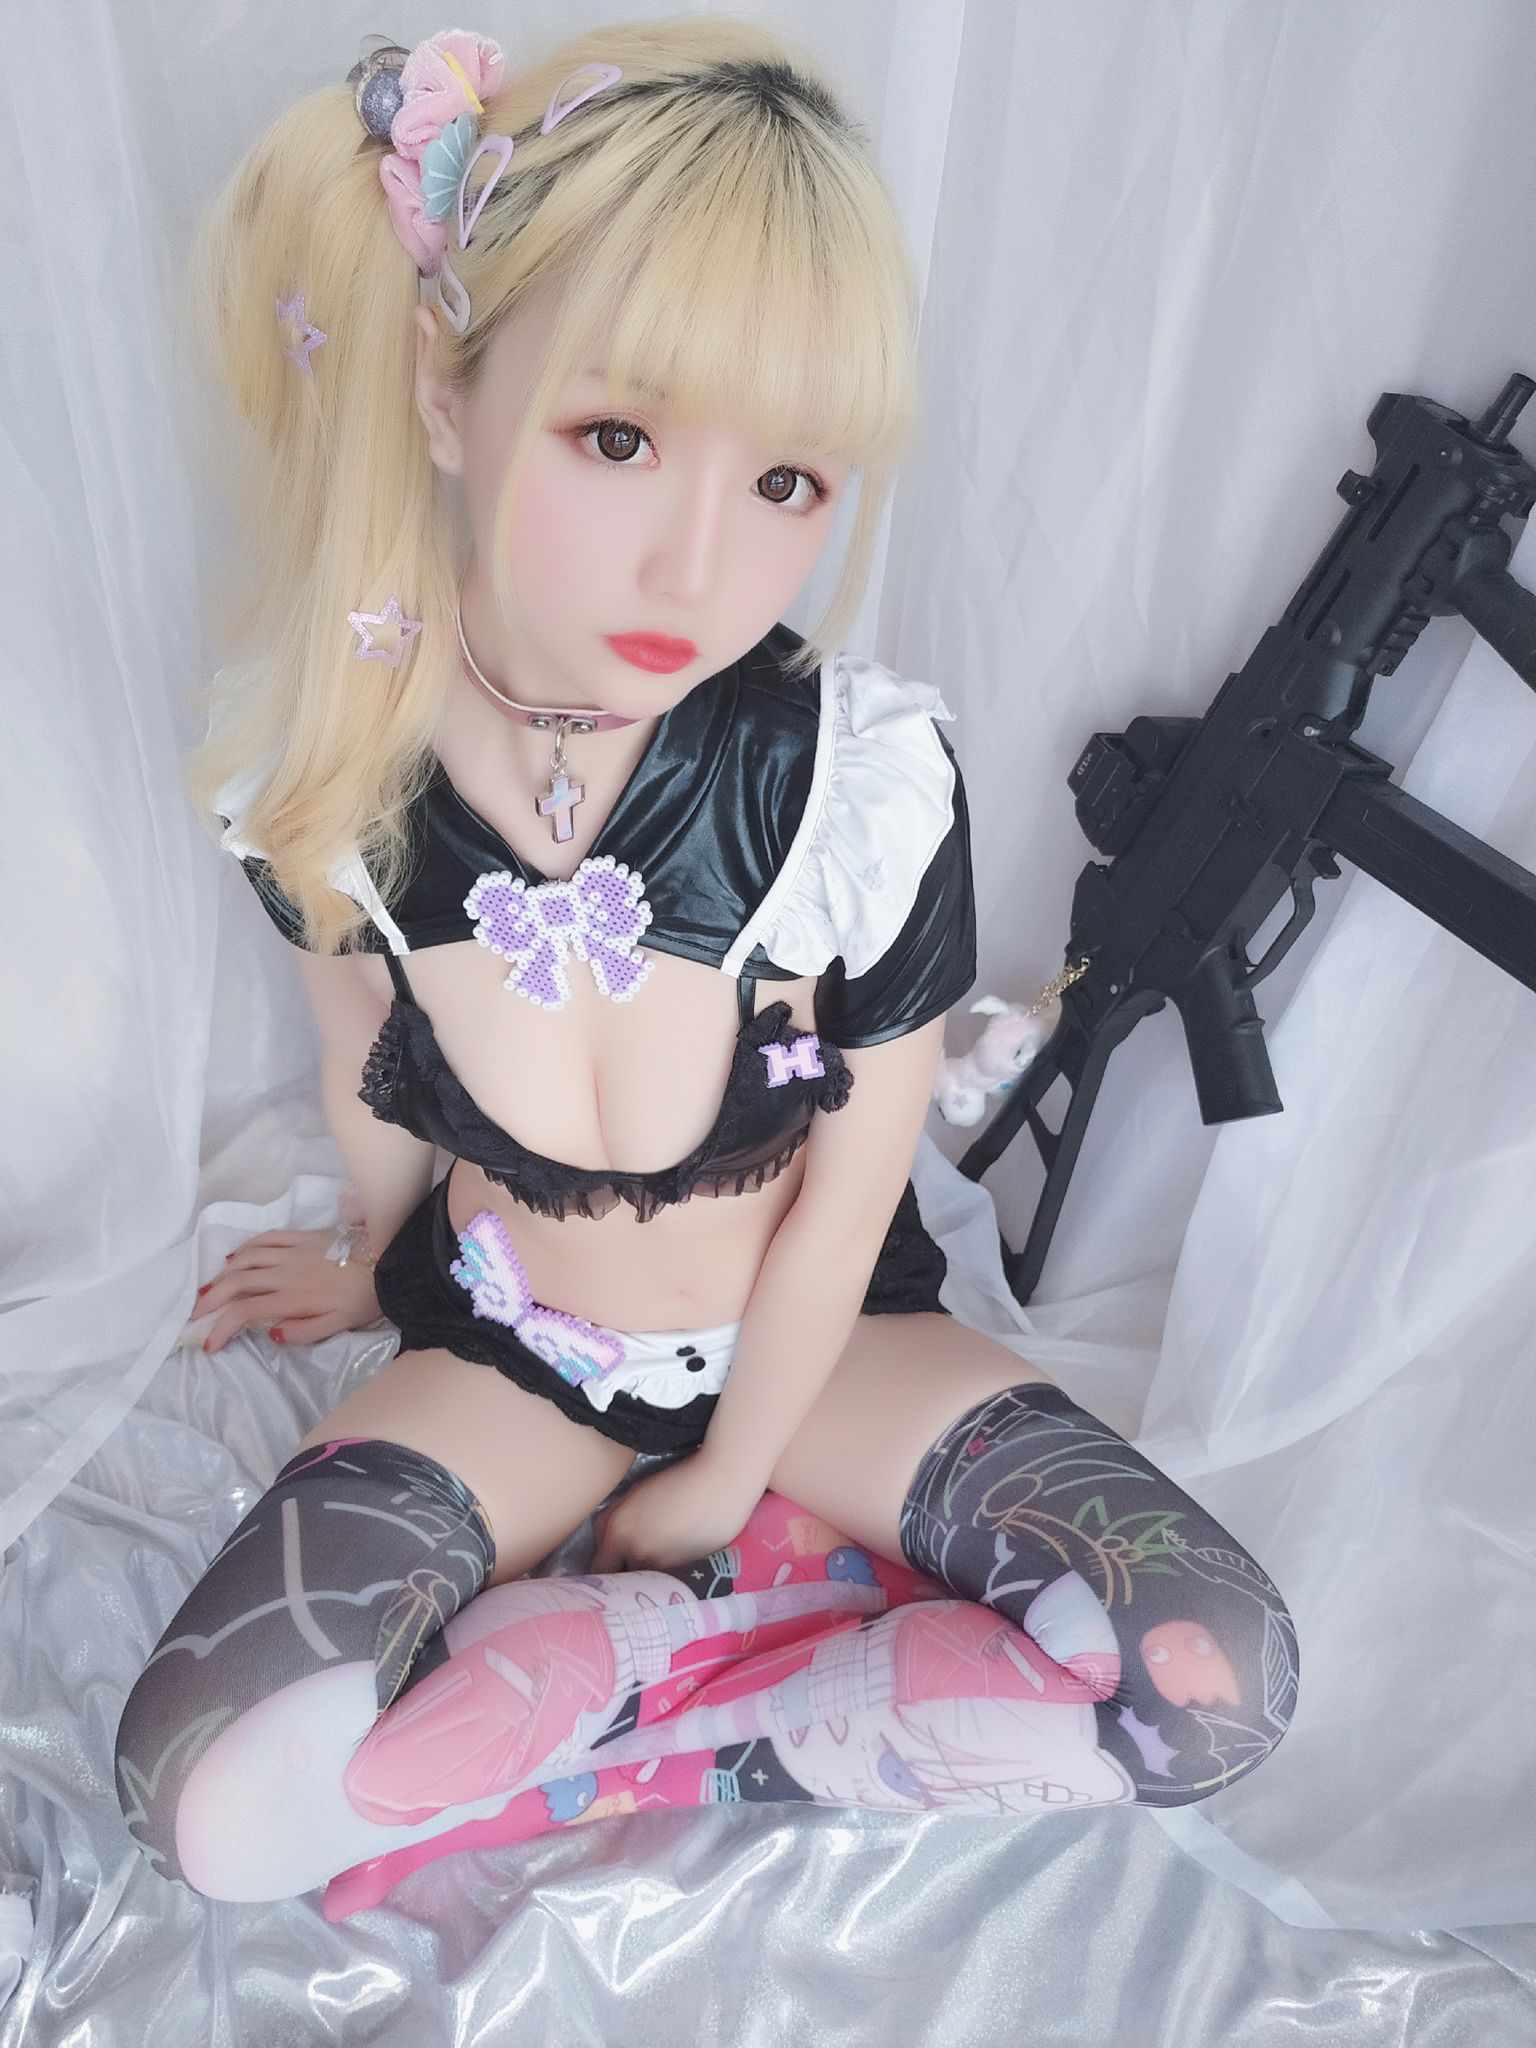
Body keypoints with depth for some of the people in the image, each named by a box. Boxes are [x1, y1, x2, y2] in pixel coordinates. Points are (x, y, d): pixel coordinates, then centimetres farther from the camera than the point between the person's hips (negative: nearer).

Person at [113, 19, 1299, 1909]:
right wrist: (387, 1273, 20)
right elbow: (372, 1076, 1)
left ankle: (655, 1726, -4)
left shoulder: (869, 776, -27)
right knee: (204, 1808, -17)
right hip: (509, 1343, 2)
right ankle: (759, 1603, -2)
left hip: (809, 1333, 0)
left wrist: (722, 1483, -3)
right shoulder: (326, 775, -20)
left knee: (1214, 1680, -17)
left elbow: (847, 1198, -15)